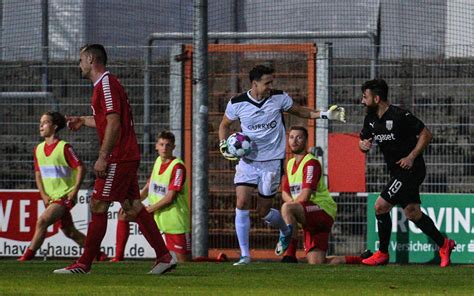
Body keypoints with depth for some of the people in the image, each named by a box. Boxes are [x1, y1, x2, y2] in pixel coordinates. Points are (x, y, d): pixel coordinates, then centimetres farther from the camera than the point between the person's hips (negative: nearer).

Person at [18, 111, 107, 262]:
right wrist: (44, 195, 3)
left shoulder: (64, 147, -11)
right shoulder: (38, 149, 9)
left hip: (65, 195, -8)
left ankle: (28, 255, -20)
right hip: (51, 197, 8)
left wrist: (74, 191, -16)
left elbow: (81, 168, -11)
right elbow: (38, 174, 15)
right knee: (69, 231, 10)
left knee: (42, 221, -23)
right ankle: (98, 254, 22)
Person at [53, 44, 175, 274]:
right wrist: (83, 121, 37)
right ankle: (164, 256, 6)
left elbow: (114, 123, -21)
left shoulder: (106, 85, -13)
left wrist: (103, 157, -23)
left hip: (118, 159, -10)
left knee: (98, 206, -8)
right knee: (132, 206, 8)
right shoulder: (105, 84, 19)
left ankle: (84, 264, -6)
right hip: (128, 157, 10)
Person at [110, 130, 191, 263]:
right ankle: (118, 257, 7)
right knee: (123, 214, 6)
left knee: (183, 260, -10)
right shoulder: (158, 161, 7)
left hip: (175, 220, -7)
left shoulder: (177, 167, -16)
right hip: (157, 214, 7)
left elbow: (170, 198, -19)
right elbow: (148, 188, 14)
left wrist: (148, 210, -15)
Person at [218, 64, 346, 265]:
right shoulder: (237, 103, -6)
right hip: (247, 161, 1)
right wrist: (223, 145, -6)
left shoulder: (279, 98, -6)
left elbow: (300, 111, 12)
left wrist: (325, 114, 1)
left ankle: (286, 230, 38)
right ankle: (245, 255, -6)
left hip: (272, 161, -1)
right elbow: (224, 125, 12)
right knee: (242, 203, -14)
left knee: (263, 211, 3)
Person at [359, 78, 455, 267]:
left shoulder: (400, 116, -18)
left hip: (410, 169, -9)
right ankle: (444, 245, 22)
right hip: (396, 172, 9)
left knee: (380, 206, -12)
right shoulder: (371, 118, 6)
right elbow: (363, 140, 16)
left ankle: (382, 254, -1)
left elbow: (426, 135, -14)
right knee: (412, 213, 11)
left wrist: (411, 157, -20)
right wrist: (363, 145, -8)